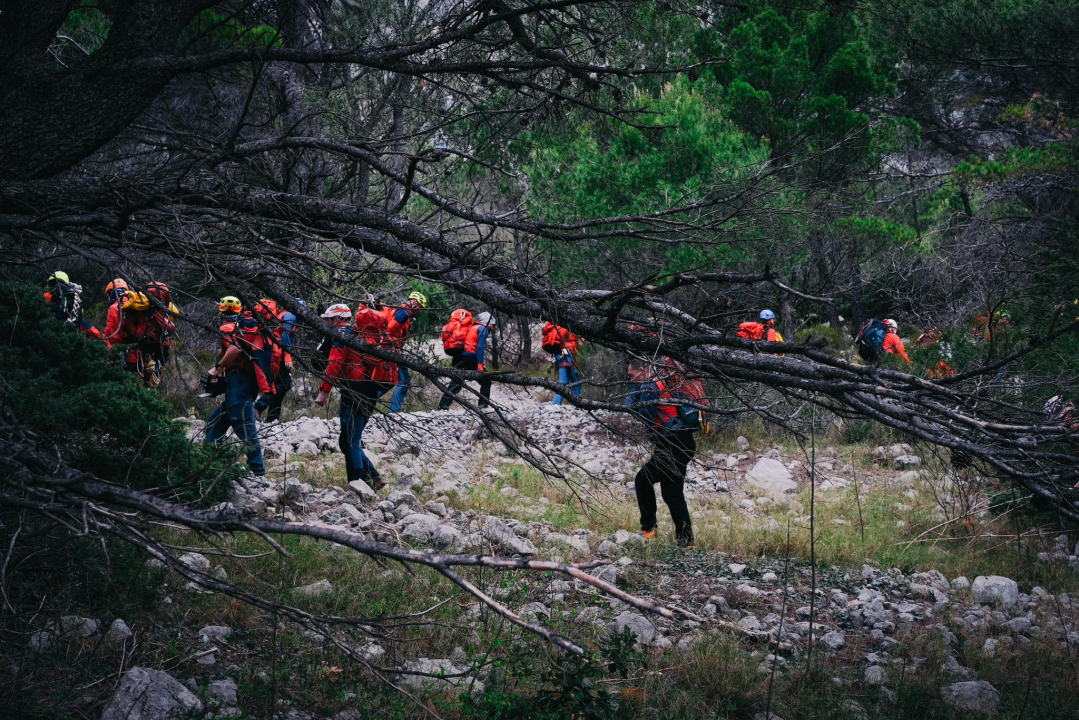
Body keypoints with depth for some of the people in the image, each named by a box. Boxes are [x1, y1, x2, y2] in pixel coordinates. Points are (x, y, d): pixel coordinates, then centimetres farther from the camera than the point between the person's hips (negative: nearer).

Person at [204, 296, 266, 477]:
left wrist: (217, 368, -14)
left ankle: (257, 471, -15)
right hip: (251, 381, 9)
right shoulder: (245, 328, 20)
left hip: (238, 381, -9)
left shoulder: (227, 329, -5)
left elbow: (235, 349, -23)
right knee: (215, 422, 18)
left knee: (244, 427, -12)